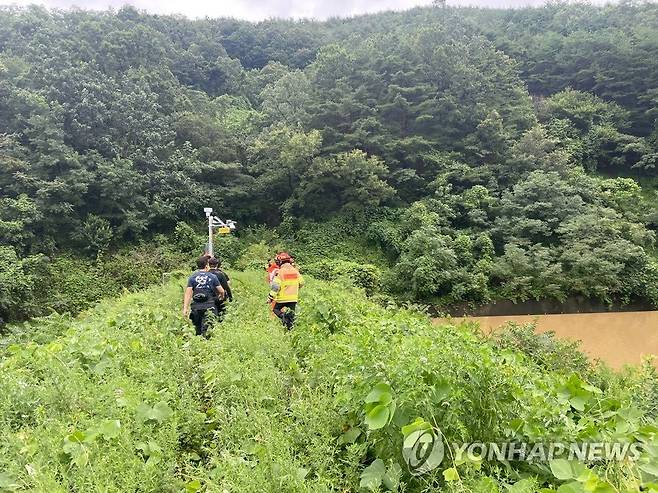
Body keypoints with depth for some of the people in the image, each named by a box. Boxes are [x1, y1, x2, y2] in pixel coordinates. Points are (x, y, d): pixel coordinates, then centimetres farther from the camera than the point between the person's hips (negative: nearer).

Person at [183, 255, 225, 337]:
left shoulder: (192, 277, 4)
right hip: (209, 306, -3)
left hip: (196, 306, 3)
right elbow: (221, 291, 1)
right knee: (206, 330, -4)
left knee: (197, 329, 14)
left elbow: (188, 293, -2)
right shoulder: (213, 277, -1)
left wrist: (185, 308, -1)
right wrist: (221, 296, 23)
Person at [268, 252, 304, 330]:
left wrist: (270, 297, -12)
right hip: (294, 298, 4)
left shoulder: (280, 272, -12)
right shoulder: (295, 271, 4)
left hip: (282, 298, -4)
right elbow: (301, 283, 12)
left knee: (275, 309, 16)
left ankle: (283, 314, -12)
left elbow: (275, 286, -17)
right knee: (291, 315, 12)